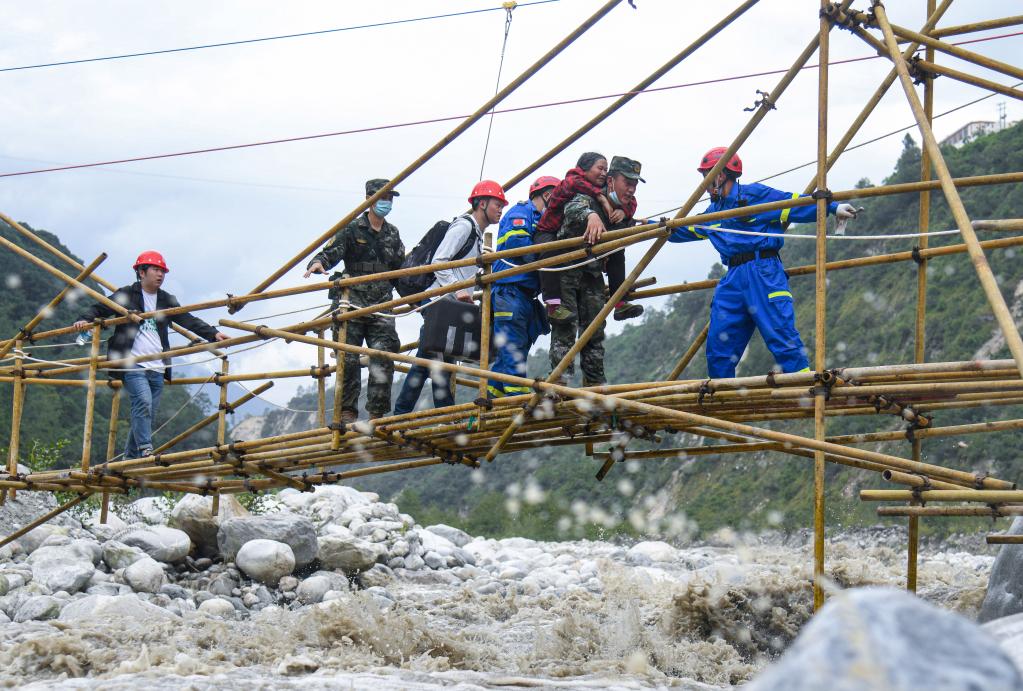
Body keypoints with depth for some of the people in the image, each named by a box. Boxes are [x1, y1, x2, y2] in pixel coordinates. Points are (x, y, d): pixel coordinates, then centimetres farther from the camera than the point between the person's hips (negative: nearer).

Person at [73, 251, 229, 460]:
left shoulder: (167, 300, 18)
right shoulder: (126, 295, 5)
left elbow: (189, 321, 12)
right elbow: (100, 309, 4)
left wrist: (213, 334, -1)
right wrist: (85, 320, -17)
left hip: (157, 370, 5)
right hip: (132, 366, -5)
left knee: (147, 415, 4)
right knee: (143, 402, -24)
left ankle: (131, 459, 12)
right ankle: (145, 450, -26)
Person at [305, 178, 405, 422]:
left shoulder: (392, 234, 17)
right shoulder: (352, 230, 2)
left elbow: (401, 270, 24)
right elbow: (331, 252, -9)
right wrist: (318, 263, -29)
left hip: (381, 307, 4)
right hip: (352, 304, -4)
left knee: (384, 359, -6)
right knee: (349, 360, -5)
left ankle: (377, 413, 0)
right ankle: (347, 412, 1)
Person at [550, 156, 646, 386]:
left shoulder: (626, 209, 6)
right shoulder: (591, 197, -17)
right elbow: (572, 208, -39)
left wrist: (624, 215, -14)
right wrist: (591, 215, -61)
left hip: (592, 274, 7)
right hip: (565, 271, -7)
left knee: (595, 328, 6)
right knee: (565, 326, -12)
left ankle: (595, 381, 12)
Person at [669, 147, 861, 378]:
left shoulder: (754, 194, 0)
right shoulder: (713, 212, 24)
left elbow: (795, 204, -2)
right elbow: (685, 230, 39)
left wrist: (832, 207, -11)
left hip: (763, 272, -7)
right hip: (733, 278, 7)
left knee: (781, 336, -15)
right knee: (718, 343, 3)